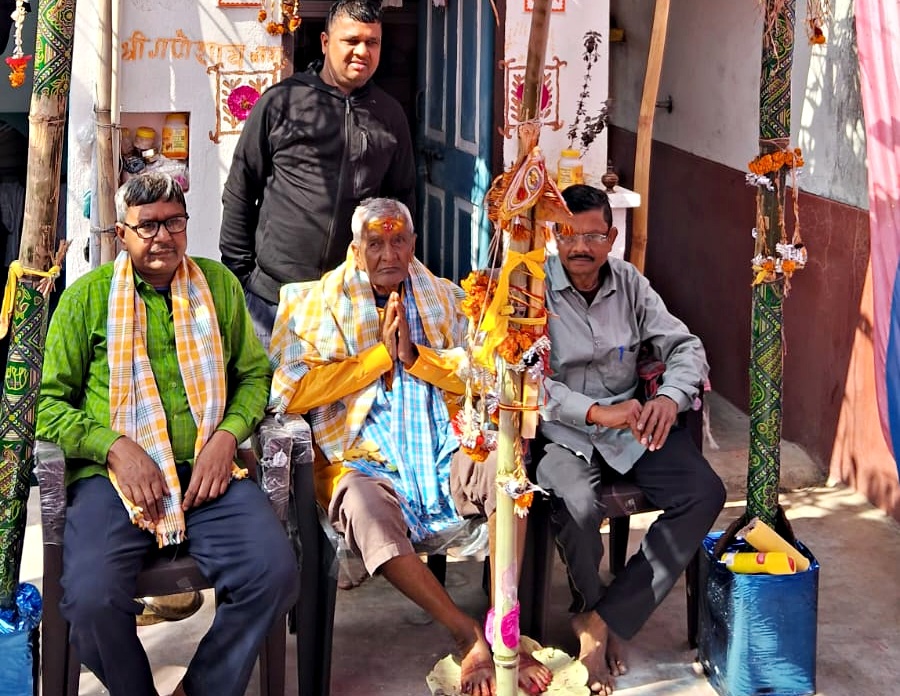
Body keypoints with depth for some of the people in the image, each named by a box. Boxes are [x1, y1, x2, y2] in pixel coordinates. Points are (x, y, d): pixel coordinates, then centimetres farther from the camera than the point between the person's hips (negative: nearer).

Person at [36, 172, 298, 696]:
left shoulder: (219, 284, 15)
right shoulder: (88, 295, 8)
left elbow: (255, 375, 18)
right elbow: (49, 401, 6)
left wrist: (227, 436, -2)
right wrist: (113, 446, -10)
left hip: (207, 470, 2)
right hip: (114, 475, -2)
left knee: (276, 574, -24)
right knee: (92, 598, -29)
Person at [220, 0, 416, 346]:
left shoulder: (390, 115, 9)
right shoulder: (280, 102, -1)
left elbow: (403, 197, 16)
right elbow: (240, 191, 2)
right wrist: (239, 271, 0)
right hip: (271, 294, -2)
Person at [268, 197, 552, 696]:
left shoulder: (445, 299, 18)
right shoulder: (315, 304, 8)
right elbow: (291, 393, -7)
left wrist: (415, 354, -7)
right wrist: (380, 353, -6)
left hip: (444, 453, 3)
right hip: (363, 462, -2)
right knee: (365, 512, -37)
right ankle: (470, 638, -29)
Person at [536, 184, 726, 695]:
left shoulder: (629, 282, 4)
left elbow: (685, 345, 4)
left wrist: (671, 398, -19)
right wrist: (596, 412, -31)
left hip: (629, 422, 5)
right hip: (561, 430, -5)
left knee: (705, 494, -17)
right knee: (580, 507, -34)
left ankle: (604, 619, -15)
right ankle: (593, 607, 2)